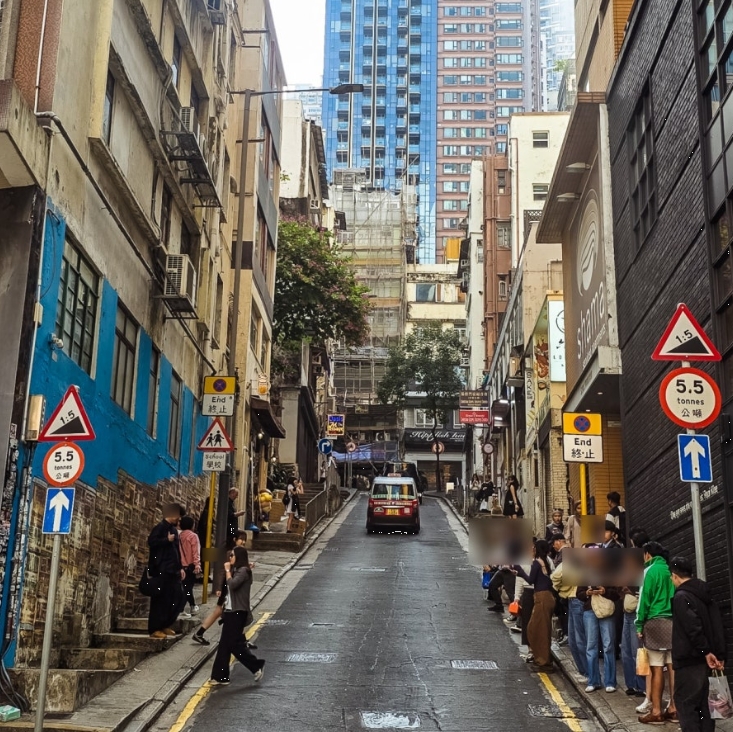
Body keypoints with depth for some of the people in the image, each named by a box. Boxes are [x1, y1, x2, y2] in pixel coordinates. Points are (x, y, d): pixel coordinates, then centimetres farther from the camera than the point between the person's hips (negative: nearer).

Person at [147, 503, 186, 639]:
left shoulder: (174, 529, 18)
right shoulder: (160, 528, -8)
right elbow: (151, 541, -23)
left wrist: (180, 567, 16)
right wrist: (167, 540, -21)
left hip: (173, 570, 9)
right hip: (162, 570, -9)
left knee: (177, 597, 9)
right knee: (160, 600, -6)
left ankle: (165, 625, 21)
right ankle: (155, 629, 1)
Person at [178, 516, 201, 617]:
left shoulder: (179, 536, 8)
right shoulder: (193, 536, -10)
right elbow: (196, 552, -16)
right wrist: (197, 565, -17)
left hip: (182, 565, 6)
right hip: (190, 565, -6)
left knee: (187, 586, 17)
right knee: (187, 587, -2)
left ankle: (193, 607, 29)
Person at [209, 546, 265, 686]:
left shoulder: (243, 571, -13)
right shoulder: (236, 570, 17)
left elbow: (232, 584, -26)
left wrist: (227, 570, -16)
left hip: (238, 612, -10)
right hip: (231, 611, 10)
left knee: (235, 644, -7)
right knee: (224, 645, 8)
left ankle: (257, 666, 5)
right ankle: (221, 676, 11)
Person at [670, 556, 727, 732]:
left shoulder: (681, 596, -12)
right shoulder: (705, 594, 13)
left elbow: (693, 628, -21)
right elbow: (717, 627, 11)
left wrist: (706, 651, -14)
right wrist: (719, 655, 9)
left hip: (689, 660, -8)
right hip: (704, 659, 8)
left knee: (685, 704, -4)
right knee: (704, 703, 12)